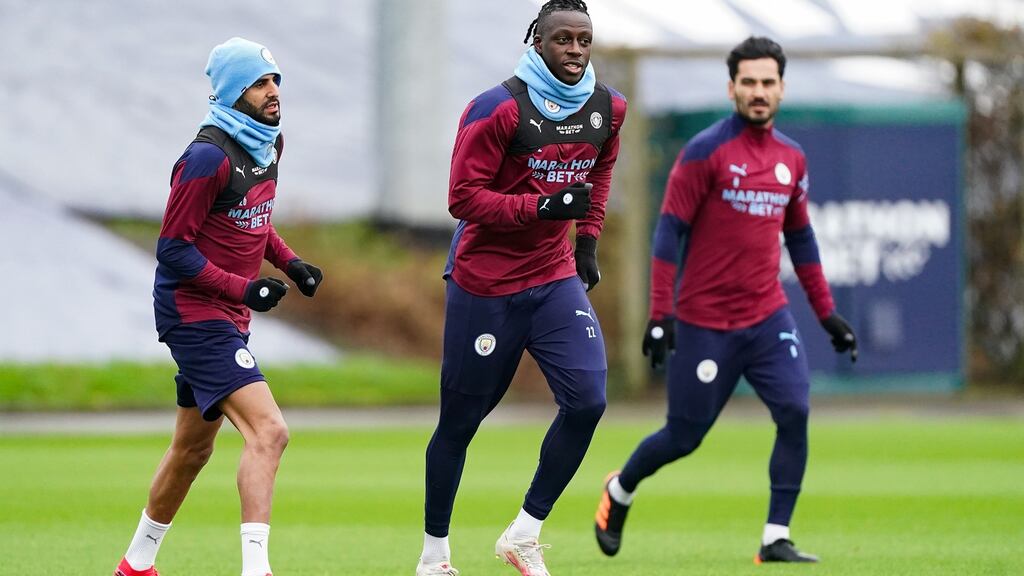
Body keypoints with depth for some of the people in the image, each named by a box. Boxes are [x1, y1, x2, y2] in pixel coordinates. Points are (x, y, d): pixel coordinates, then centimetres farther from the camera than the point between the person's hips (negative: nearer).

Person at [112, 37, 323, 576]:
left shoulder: (268, 145, 9)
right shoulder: (209, 157, -19)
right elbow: (173, 249, -18)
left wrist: (288, 261, 8)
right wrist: (242, 288, -23)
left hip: (225, 320, 10)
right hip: (197, 314, -10)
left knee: (192, 449, 19)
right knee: (268, 431, -22)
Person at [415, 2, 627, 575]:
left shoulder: (608, 109, 3)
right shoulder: (499, 109, -16)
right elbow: (464, 196, -18)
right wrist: (542, 208, -27)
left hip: (556, 279, 5)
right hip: (485, 285, -5)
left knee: (587, 401, -14)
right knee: (460, 421, 4)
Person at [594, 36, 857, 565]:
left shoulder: (791, 159, 9)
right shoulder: (705, 151, -9)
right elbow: (670, 231, -11)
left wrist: (826, 313, 18)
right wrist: (660, 314, -17)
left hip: (768, 319, 4)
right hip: (704, 322, -4)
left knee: (794, 413, -16)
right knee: (684, 437, 4)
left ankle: (776, 540, -9)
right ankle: (619, 491, 34)